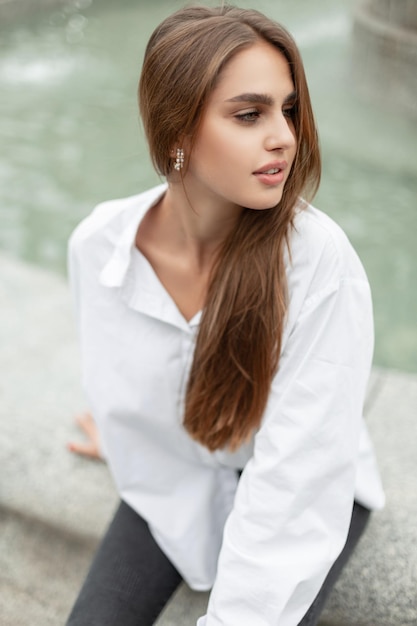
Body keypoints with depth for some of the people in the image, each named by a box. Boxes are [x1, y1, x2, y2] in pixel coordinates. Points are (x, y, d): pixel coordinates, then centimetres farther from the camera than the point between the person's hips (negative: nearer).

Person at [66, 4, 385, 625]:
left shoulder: (321, 259, -30)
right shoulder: (96, 245, -20)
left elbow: (297, 474, -27)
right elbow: (118, 389, 1)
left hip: (300, 496, -2)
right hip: (171, 482, 3)